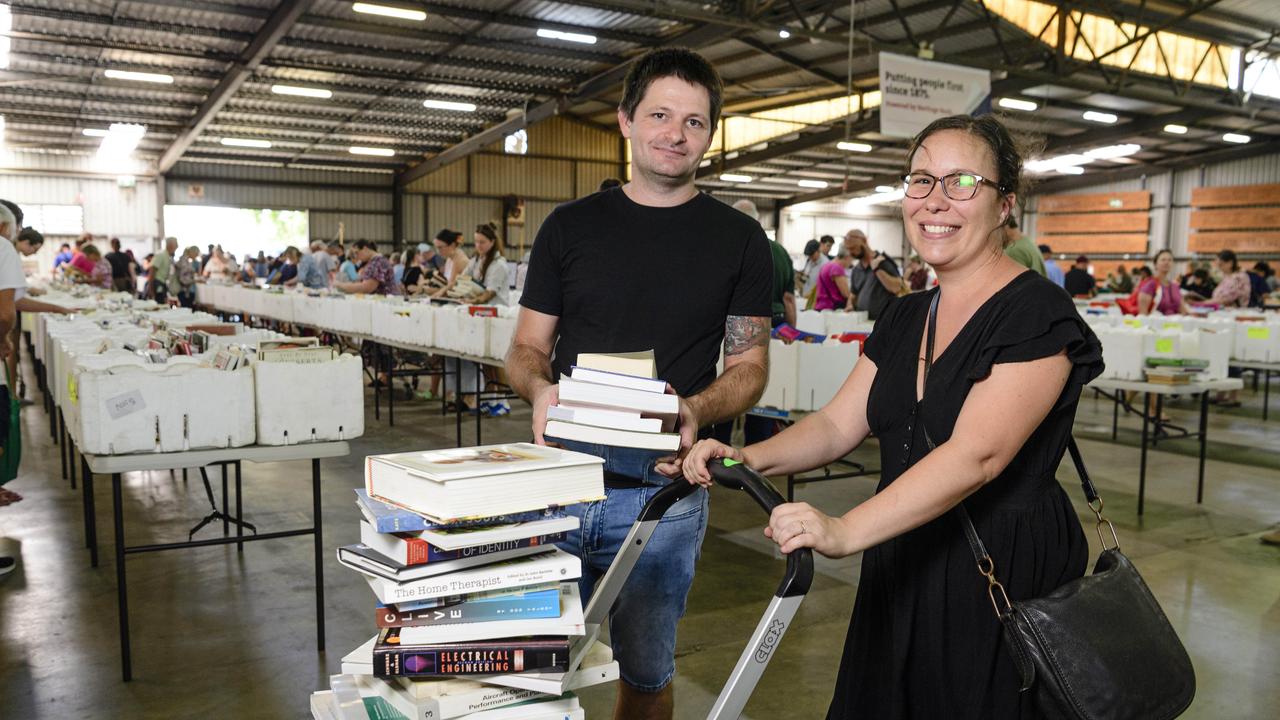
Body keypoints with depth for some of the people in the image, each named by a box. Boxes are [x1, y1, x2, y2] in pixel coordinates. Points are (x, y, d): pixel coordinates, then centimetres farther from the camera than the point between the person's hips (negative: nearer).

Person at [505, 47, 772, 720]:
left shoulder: (738, 239, 2)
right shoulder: (569, 226, 4)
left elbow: (750, 364, 3)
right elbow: (526, 349, 7)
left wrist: (697, 410, -18)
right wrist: (540, 388, -16)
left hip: (662, 494, -1)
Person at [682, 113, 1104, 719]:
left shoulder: (1036, 313, -15)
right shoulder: (905, 317, 9)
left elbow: (976, 455, -27)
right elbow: (837, 424, 6)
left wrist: (845, 531, -38)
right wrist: (748, 459, -12)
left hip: (1004, 578, -6)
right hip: (902, 574, 7)